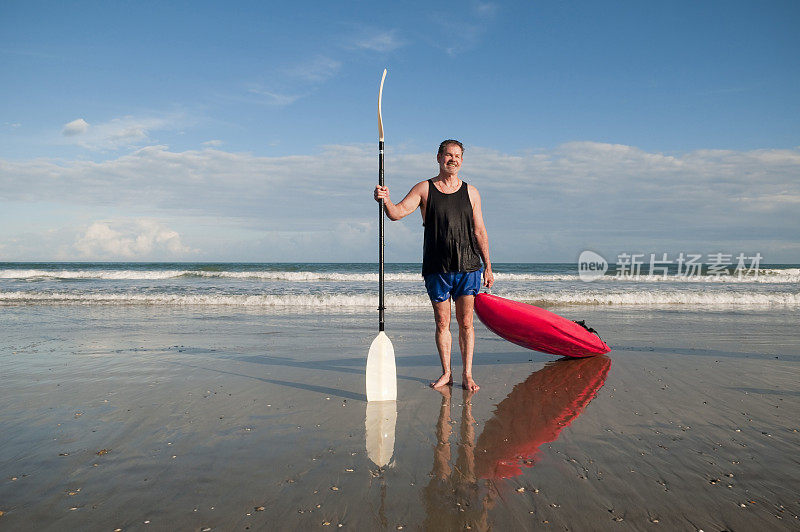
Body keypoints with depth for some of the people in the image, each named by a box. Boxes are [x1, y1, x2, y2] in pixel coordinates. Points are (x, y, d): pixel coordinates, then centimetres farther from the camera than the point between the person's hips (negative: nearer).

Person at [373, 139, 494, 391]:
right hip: (437, 268, -1)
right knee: (442, 323, 6)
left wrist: (488, 267, 8)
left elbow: (480, 231, 12)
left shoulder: (470, 192, 11)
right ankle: (446, 373, 19)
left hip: (468, 267, 1)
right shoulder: (424, 189, 5)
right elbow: (397, 213, -8)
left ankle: (467, 375, 11)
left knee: (465, 323, 2)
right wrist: (385, 200, -30)